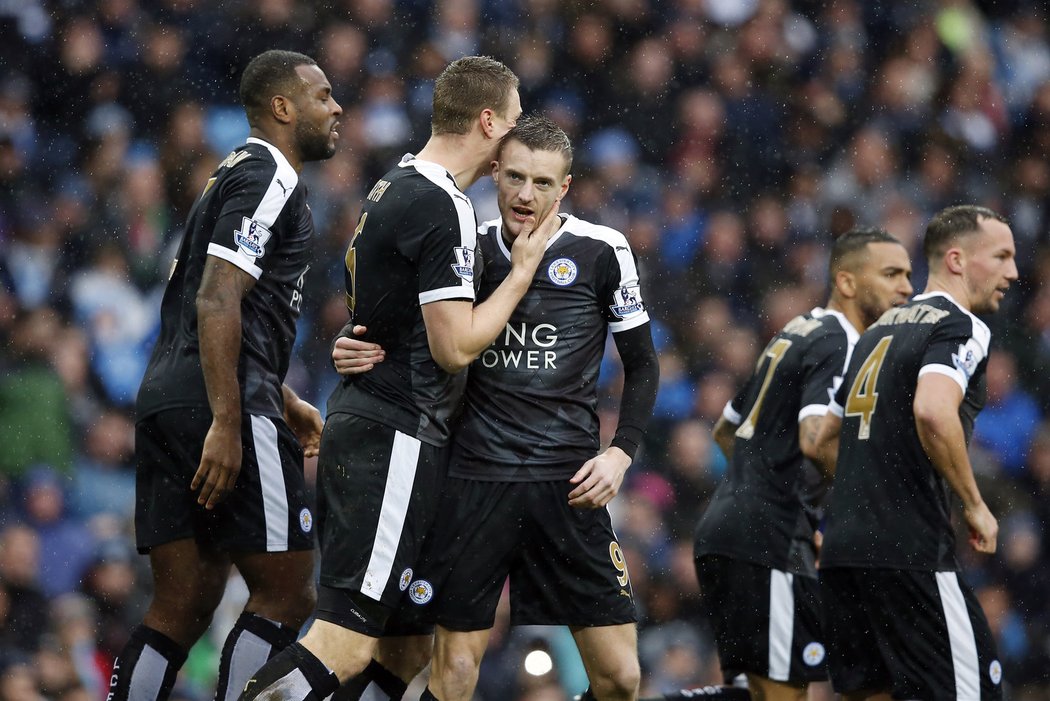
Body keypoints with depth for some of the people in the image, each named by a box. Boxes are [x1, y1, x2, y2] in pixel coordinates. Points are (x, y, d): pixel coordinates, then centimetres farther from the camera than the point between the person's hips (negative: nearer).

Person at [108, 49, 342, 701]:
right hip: (216, 407, -10)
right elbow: (217, 302, -18)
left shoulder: (236, 177, 25)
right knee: (287, 593, -6)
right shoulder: (269, 178, -7)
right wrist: (227, 424, -23)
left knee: (184, 605, 8)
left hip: (168, 403, 10)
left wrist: (285, 402, 35)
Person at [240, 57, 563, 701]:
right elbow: (455, 346, -16)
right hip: (395, 437, -10)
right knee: (348, 645, -14)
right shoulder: (442, 210, -16)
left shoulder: (395, 186, 14)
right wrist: (523, 270, -6)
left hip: (364, 424, 10)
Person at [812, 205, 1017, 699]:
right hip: (909, 555, -9)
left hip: (842, 548, 9)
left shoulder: (880, 330, 21)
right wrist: (974, 505, -14)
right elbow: (933, 412, -25)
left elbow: (826, 441, 27)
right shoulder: (961, 327, -6)